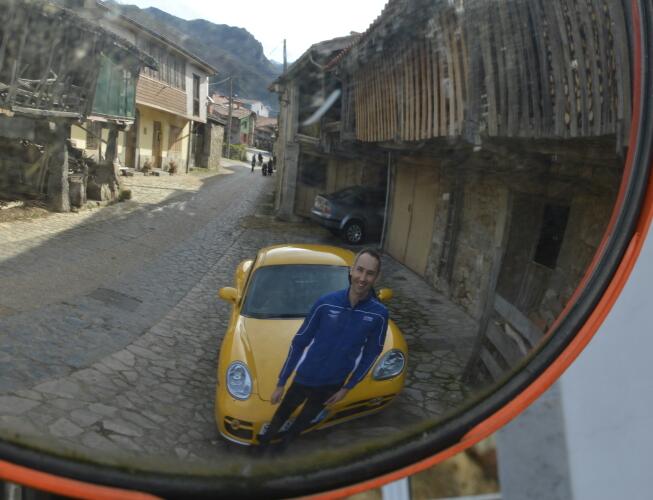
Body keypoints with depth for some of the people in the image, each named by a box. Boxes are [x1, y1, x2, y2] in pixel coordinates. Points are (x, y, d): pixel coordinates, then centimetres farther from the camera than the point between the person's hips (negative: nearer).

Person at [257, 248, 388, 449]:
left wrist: (347, 388, 0)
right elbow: (299, 342, -11)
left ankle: (281, 447, 53)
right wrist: (281, 382, -7)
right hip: (305, 377, -1)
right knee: (281, 415, 21)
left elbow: (371, 354, -3)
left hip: (333, 383, 2)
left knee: (304, 421, 26)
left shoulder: (378, 314, -19)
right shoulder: (326, 303, -21)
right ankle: (261, 446, 47)